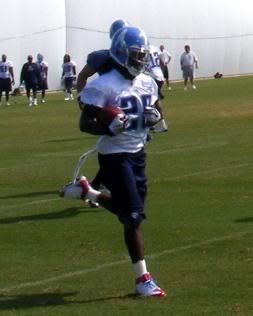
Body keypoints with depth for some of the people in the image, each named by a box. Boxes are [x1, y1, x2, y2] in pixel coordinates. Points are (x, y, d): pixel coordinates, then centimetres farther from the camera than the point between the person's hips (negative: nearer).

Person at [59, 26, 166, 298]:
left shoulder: (147, 83, 4)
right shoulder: (104, 86, -17)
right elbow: (85, 123, -13)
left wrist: (153, 117, -5)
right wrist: (109, 129, -30)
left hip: (137, 153, 8)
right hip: (114, 156, -8)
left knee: (128, 211, 17)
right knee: (134, 216, -9)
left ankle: (85, 192, 39)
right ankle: (142, 279, -2)